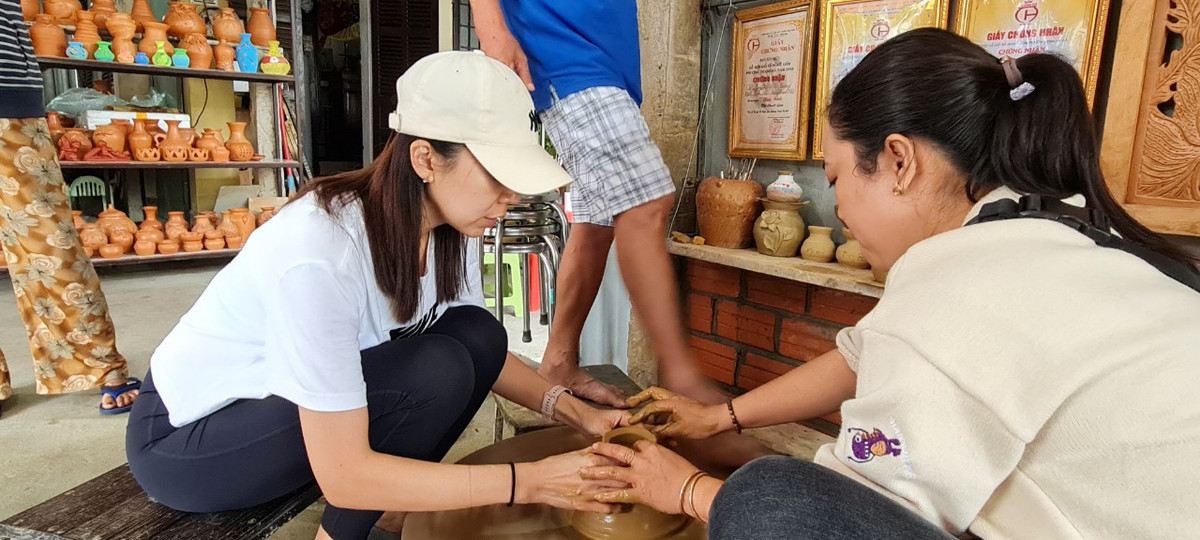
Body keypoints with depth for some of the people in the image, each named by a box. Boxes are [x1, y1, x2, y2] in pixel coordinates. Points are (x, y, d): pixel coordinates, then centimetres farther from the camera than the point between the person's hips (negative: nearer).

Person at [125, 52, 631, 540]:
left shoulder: (447, 228, -13)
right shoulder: (322, 251, -35)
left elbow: (484, 351, 0)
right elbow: (343, 475, -32)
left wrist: (575, 411, -15)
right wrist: (532, 481, -31)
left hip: (291, 405, 7)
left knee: (477, 336, -12)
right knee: (436, 373, -27)